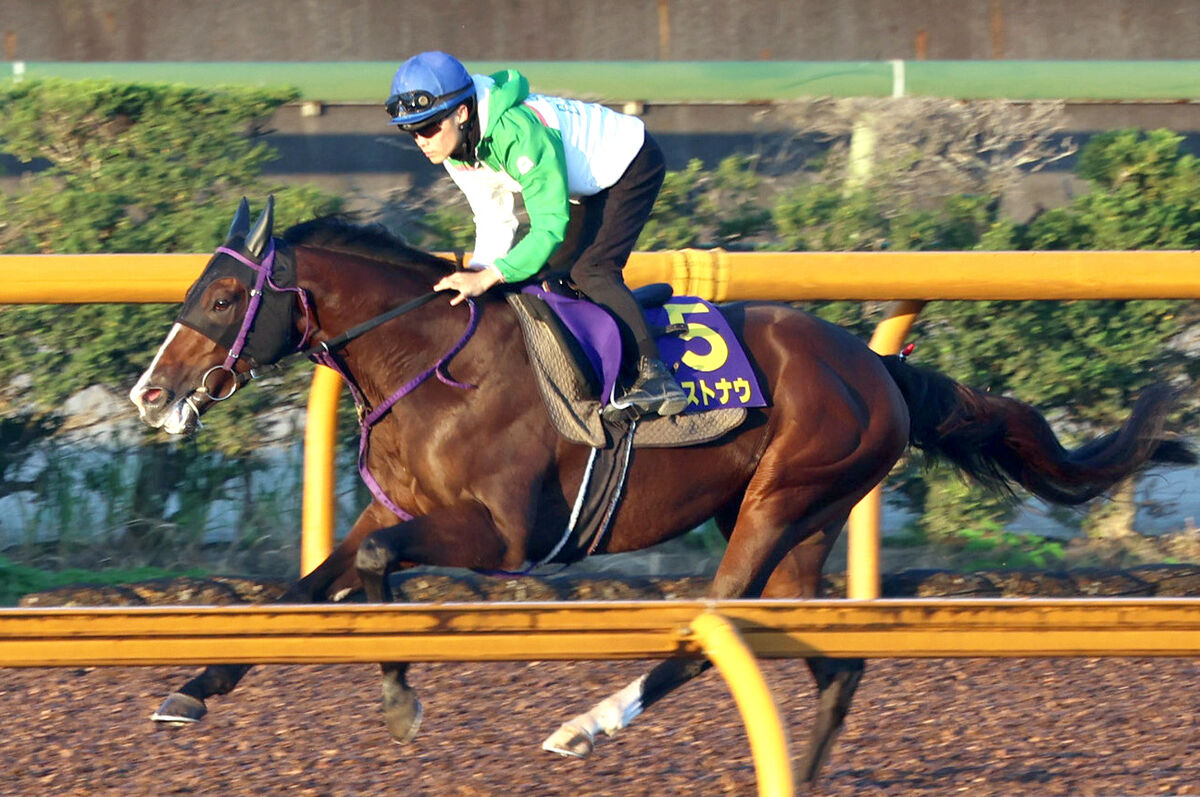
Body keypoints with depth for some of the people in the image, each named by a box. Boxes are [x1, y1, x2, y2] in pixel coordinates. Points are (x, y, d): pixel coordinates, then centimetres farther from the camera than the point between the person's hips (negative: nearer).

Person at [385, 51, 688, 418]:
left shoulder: (519, 132, -39)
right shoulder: (455, 144, -12)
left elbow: (550, 228, -38)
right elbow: (494, 221, -3)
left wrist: (490, 276, -45)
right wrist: (475, 274, -19)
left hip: (632, 164, -9)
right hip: (587, 185, 9)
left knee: (592, 271, -24)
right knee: (547, 274, 5)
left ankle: (654, 377, -26)